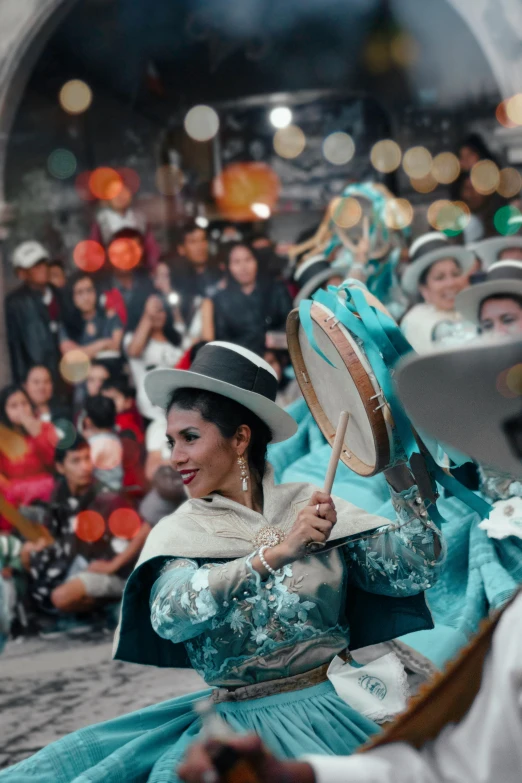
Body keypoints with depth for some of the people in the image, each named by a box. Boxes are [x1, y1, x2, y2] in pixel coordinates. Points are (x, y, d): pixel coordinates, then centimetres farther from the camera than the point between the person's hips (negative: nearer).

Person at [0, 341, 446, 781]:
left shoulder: (312, 508, 3)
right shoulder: (180, 534, 3)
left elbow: (418, 569, -2)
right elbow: (169, 616, -18)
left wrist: (398, 470, -14)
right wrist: (274, 553, -28)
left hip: (323, 712, -1)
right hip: (235, 719, 1)